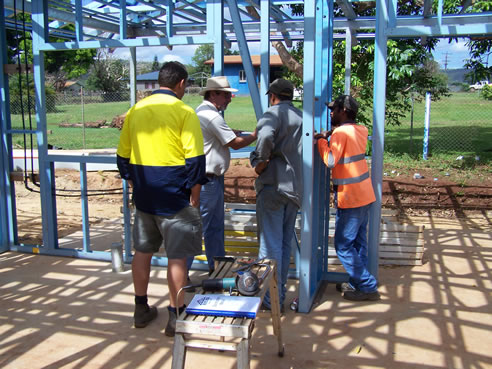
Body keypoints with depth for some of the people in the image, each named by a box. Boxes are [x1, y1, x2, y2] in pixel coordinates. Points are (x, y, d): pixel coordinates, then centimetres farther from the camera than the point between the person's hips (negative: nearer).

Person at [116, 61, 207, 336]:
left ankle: (141, 309, 29)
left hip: (144, 197, 6)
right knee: (177, 257, 4)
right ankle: (176, 318, 12)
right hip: (174, 197, -5)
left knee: (143, 251, 17)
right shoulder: (184, 112, -10)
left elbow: (123, 156, 11)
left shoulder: (136, 110, 7)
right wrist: (194, 197, -6)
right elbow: (195, 159, -14)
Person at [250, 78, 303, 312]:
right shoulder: (302, 118, 17)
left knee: (270, 244, -2)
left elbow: (266, 137, -28)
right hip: (295, 188, 8)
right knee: (285, 243, 16)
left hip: (273, 186, -7)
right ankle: (280, 291, 26)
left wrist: (260, 163, -15)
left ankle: (272, 299, 4)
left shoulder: (273, 113, -6)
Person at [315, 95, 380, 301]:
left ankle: (368, 287, 3)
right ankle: (357, 283, 24)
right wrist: (331, 137, 7)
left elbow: (330, 161, -24)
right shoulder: (360, 130, 10)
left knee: (343, 245, -1)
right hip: (364, 194, 9)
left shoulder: (341, 132, -16)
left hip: (350, 198, -9)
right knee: (358, 242, 15)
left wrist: (322, 140, -10)